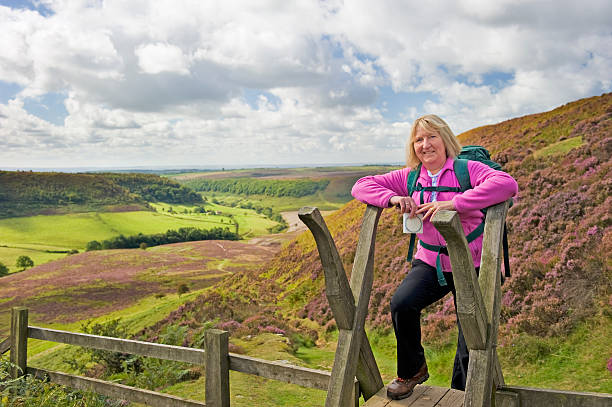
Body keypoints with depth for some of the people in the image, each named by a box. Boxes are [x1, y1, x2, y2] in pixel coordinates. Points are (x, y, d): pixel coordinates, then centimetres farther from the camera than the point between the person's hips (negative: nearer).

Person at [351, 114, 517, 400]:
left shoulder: (467, 169, -9)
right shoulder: (410, 178, 3)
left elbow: (507, 184, -28)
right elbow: (361, 186, 2)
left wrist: (453, 203, -33)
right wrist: (392, 198, -18)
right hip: (430, 263, 2)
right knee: (401, 304, -25)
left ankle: (460, 393, 31)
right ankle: (412, 371, 3)